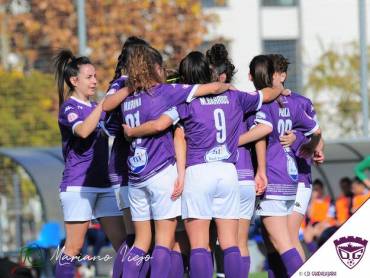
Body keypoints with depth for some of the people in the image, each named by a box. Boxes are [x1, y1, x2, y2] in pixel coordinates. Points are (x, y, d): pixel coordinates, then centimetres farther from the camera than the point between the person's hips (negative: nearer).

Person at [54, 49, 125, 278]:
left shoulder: (95, 107, 16)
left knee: (122, 242, 0)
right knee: (74, 247, -6)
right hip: (78, 185, -7)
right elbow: (83, 130, -27)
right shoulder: (69, 107, -6)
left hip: (104, 183, 7)